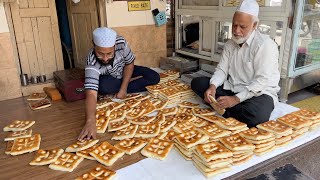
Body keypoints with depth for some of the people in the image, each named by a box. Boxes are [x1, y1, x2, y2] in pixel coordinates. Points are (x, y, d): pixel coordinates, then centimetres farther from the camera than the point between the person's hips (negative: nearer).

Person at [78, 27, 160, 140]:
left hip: (125, 72, 1)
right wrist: (90, 121, -65)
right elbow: (91, 94, -50)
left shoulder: (121, 42, -31)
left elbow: (130, 63, -15)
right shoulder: (92, 63, -39)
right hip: (108, 79, -1)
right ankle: (131, 81, -10)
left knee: (155, 78, -16)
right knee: (103, 87, -38)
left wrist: (123, 88, -25)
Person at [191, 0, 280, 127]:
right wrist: (212, 86, -19)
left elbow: (262, 81, -22)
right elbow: (222, 70, 2)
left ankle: (227, 111, -11)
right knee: (197, 83, -6)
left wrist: (236, 99, -30)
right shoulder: (230, 44, 6)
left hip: (259, 93, -6)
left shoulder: (265, 45, -15)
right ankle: (229, 109, -16)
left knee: (256, 116, -40)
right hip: (232, 89, 6)